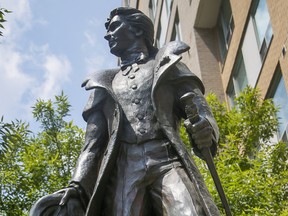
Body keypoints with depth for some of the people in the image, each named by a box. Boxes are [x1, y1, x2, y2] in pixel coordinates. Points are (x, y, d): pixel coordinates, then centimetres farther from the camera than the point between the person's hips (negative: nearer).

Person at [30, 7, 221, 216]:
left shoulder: (167, 65, 23)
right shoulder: (105, 84, 30)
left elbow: (200, 112, 11)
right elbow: (93, 143, 22)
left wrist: (205, 130, -15)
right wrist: (77, 185, 4)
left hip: (167, 160, -2)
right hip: (124, 168, 2)